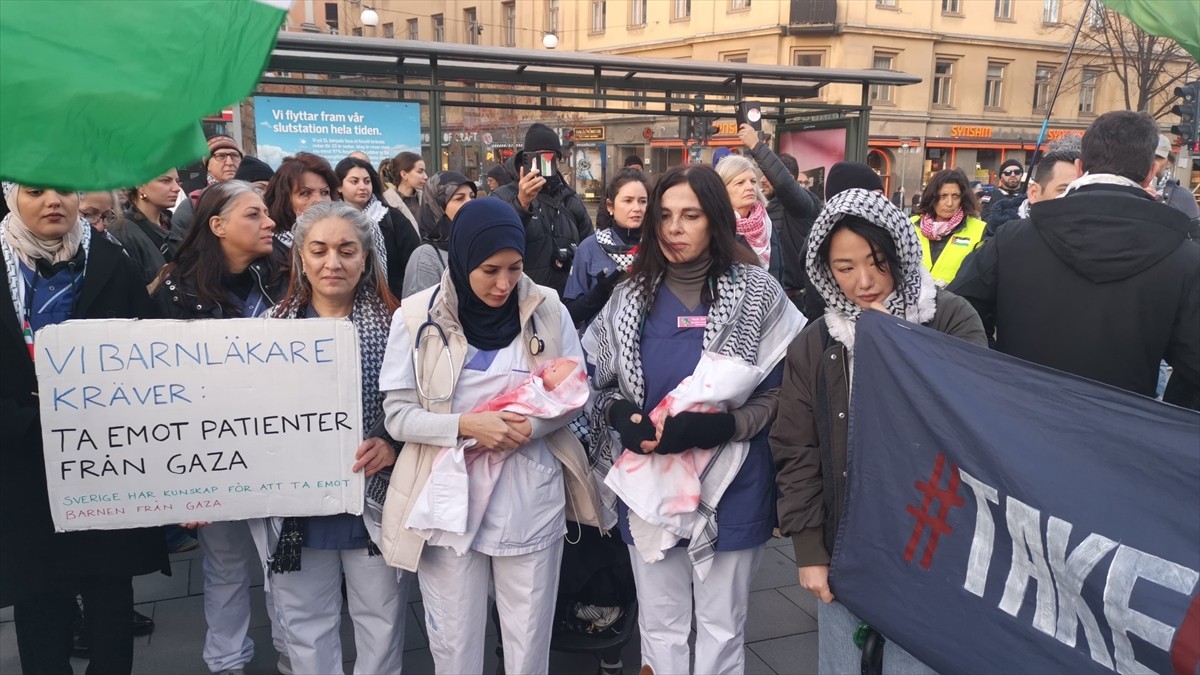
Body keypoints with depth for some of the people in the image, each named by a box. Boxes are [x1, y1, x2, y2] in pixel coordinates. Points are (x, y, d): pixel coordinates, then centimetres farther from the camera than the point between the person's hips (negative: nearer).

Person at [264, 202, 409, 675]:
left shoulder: (393, 323, -7)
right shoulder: (272, 325, 0)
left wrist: (393, 445, -22)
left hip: (376, 499, -2)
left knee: (381, 622, 14)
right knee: (306, 623, 17)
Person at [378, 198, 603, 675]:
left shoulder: (547, 310, -4)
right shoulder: (417, 317, -7)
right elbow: (397, 415, -5)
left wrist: (532, 426, -16)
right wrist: (465, 425, -21)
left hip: (530, 500, 1)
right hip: (449, 501, 0)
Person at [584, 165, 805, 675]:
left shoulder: (756, 293, -8)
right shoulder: (633, 295, 2)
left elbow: (781, 392, -9)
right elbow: (599, 382, 7)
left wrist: (711, 427, -22)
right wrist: (622, 415, -14)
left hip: (729, 487, -2)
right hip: (649, 486, 3)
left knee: (721, 629, 15)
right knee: (659, 628, 17)